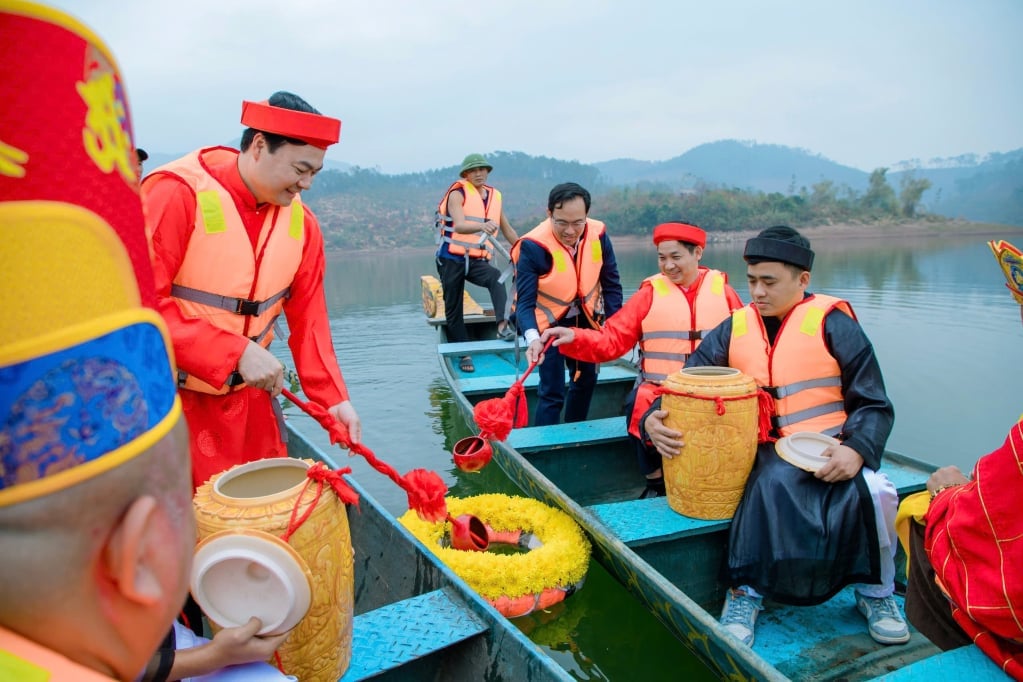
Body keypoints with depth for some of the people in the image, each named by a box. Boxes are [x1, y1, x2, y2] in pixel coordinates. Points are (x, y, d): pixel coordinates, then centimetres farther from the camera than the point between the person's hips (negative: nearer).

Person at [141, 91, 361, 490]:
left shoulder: (301, 222, -1)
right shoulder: (178, 194, -18)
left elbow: (308, 319, 1)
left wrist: (333, 397, -9)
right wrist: (236, 352, -27)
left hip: (249, 394, 5)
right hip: (175, 396, -5)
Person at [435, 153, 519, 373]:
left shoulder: (495, 197, 12)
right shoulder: (457, 194, -4)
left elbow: (508, 230, 22)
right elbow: (459, 225, -24)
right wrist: (482, 226, -43)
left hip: (478, 261, 3)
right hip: (452, 258, -3)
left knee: (497, 278, -30)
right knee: (453, 309, 1)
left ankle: (503, 325, -40)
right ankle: (464, 354, 13)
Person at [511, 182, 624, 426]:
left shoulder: (598, 235, -16)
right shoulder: (532, 246, -28)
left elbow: (611, 284, -4)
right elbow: (525, 301, -27)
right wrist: (532, 338, -44)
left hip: (585, 320, 5)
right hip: (549, 323, -5)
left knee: (586, 379, 19)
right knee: (552, 391, -9)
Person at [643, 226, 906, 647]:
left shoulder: (832, 323, 0)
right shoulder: (734, 328, 8)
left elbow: (873, 406, 0)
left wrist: (856, 449, -20)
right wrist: (654, 418, -16)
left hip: (831, 449, 0)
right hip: (768, 451, 1)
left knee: (873, 492, -28)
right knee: (772, 482, -33)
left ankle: (875, 593, 2)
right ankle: (746, 591, -15)